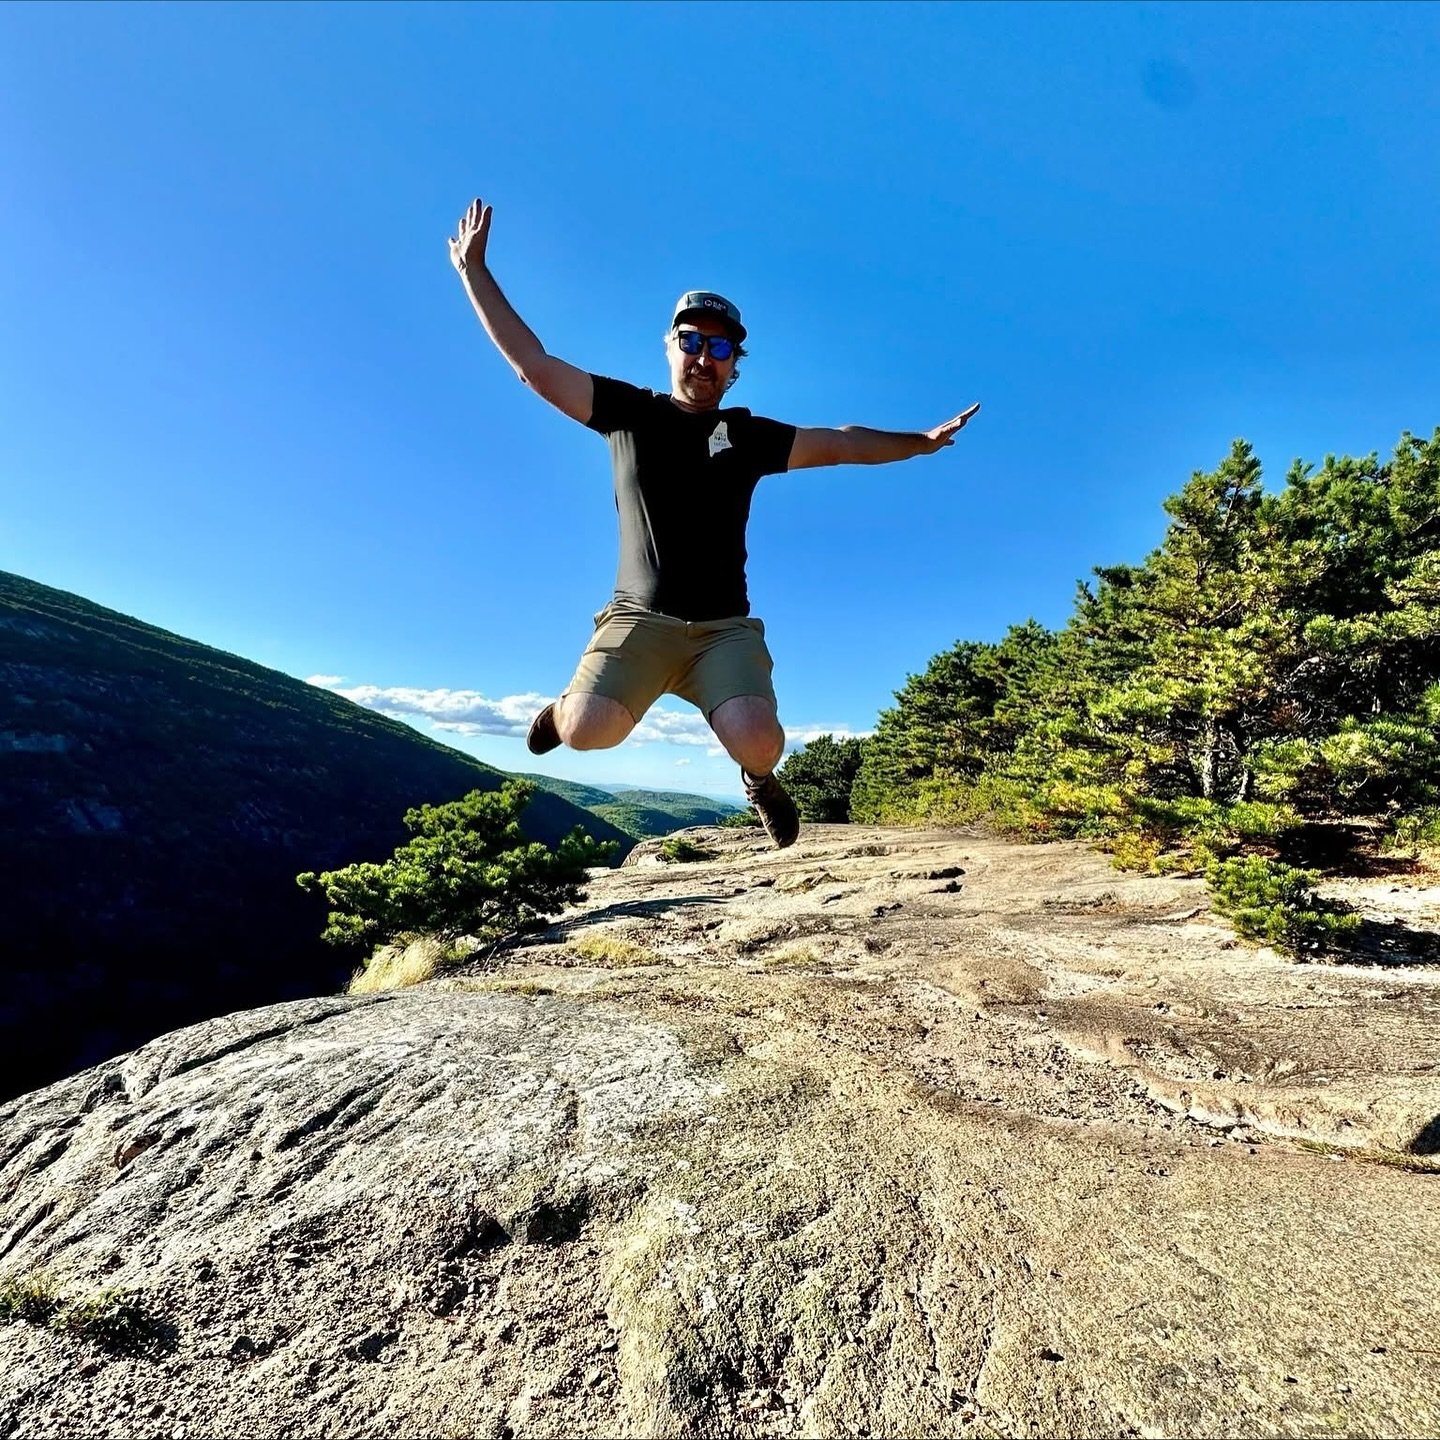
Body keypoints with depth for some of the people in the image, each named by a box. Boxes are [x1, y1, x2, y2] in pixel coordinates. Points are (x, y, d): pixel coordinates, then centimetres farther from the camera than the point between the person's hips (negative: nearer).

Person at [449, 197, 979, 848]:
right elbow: (533, 365, 8)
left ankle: (759, 778, 16)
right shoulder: (629, 411, 9)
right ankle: (569, 706, 17)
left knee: (757, 743, -24)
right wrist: (473, 270, 8)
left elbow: (844, 444, 21)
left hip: (725, 628, 1)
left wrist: (923, 440, 20)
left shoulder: (749, 435, 13)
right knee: (587, 732, -23)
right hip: (640, 618, 0)